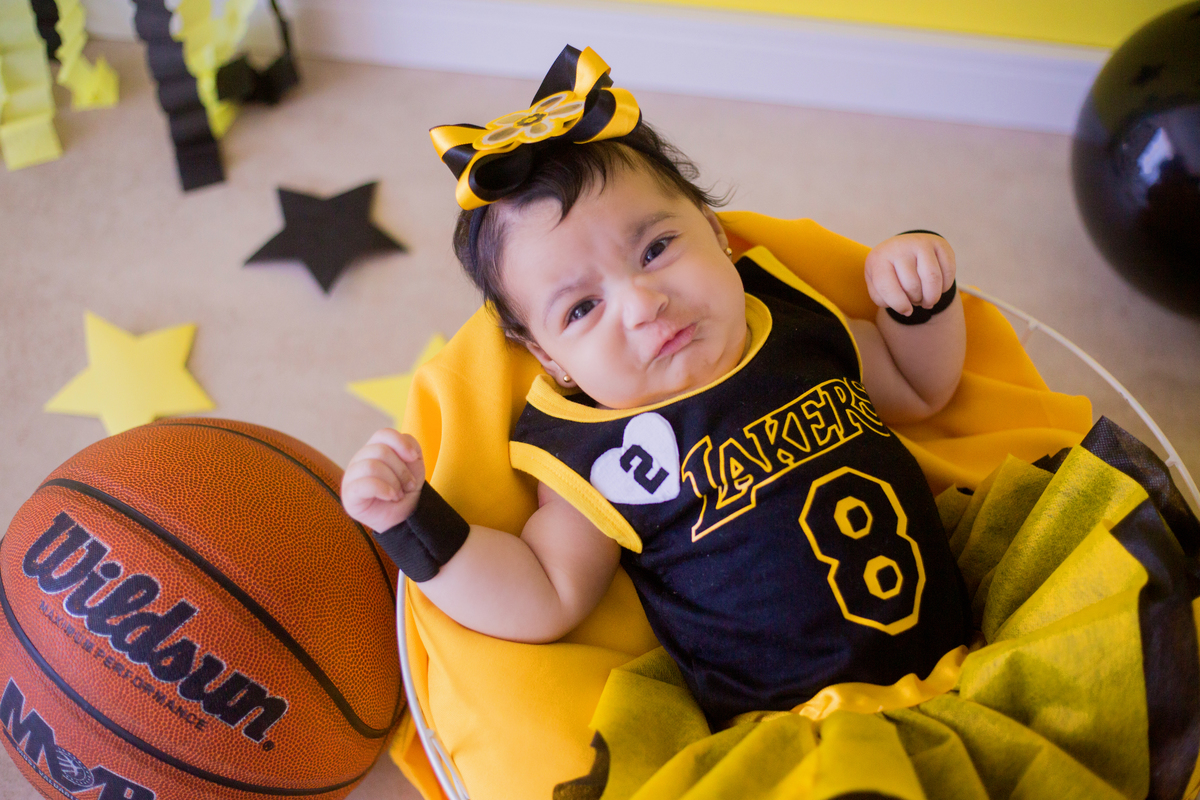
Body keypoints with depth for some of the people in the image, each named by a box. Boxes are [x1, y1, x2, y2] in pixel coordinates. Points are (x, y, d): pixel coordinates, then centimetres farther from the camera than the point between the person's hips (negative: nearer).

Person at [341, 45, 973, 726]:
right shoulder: (594, 458, -11)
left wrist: (923, 303, -3)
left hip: (962, 639, 5)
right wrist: (414, 524, -21)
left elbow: (920, 389, 16)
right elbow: (542, 603, -10)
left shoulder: (795, 320, 0)